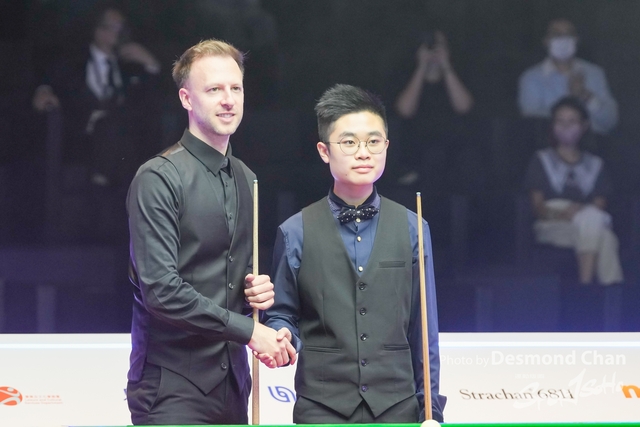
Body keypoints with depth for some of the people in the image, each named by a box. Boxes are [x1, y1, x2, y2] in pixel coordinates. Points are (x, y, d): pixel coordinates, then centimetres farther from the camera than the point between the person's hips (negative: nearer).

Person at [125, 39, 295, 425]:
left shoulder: (247, 181, 17)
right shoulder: (159, 179, -9)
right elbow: (161, 289, -17)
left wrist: (259, 290, 5)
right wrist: (247, 330, -13)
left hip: (230, 383, 7)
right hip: (173, 389, -7)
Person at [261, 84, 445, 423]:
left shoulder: (411, 229, 7)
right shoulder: (296, 233, 2)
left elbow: (424, 329, 9)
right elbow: (282, 314, 8)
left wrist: (431, 408, 7)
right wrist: (282, 336, -15)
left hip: (396, 408, 1)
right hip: (323, 409, -1)